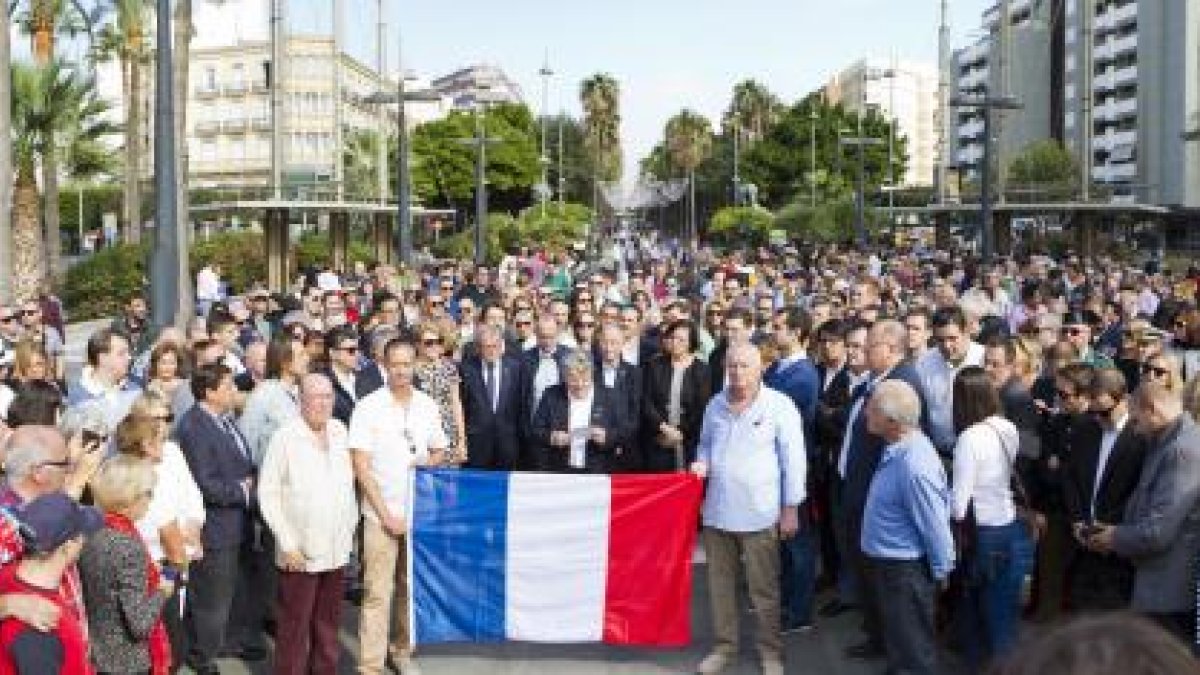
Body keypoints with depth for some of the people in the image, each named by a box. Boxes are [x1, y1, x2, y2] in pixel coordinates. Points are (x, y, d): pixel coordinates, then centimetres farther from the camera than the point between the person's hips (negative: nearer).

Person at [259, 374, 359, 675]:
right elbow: (268, 494, -10)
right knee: (295, 627, 3)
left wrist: (351, 524, 11)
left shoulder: (339, 431, 5)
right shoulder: (285, 437, -12)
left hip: (337, 549, 5)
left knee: (328, 623, 15)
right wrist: (288, 543, -12)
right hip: (301, 553, -5)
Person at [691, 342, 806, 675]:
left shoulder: (779, 405, -10)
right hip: (717, 511, 5)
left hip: (759, 514, -4)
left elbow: (793, 459, -8)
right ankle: (725, 644, 29)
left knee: (763, 588, 6)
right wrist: (701, 464, -3)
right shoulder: (715, 404, 5)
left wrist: (790, 509, -9)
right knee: (720, 583, 14)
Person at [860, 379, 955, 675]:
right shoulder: (897, 448, -3)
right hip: (887, 563, 9)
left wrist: (940, 571, -11)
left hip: (905, 571, -9)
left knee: (913, 651, 11)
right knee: (896, 640, 27)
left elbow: (935, 526, -24)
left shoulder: (914, 466, -32)